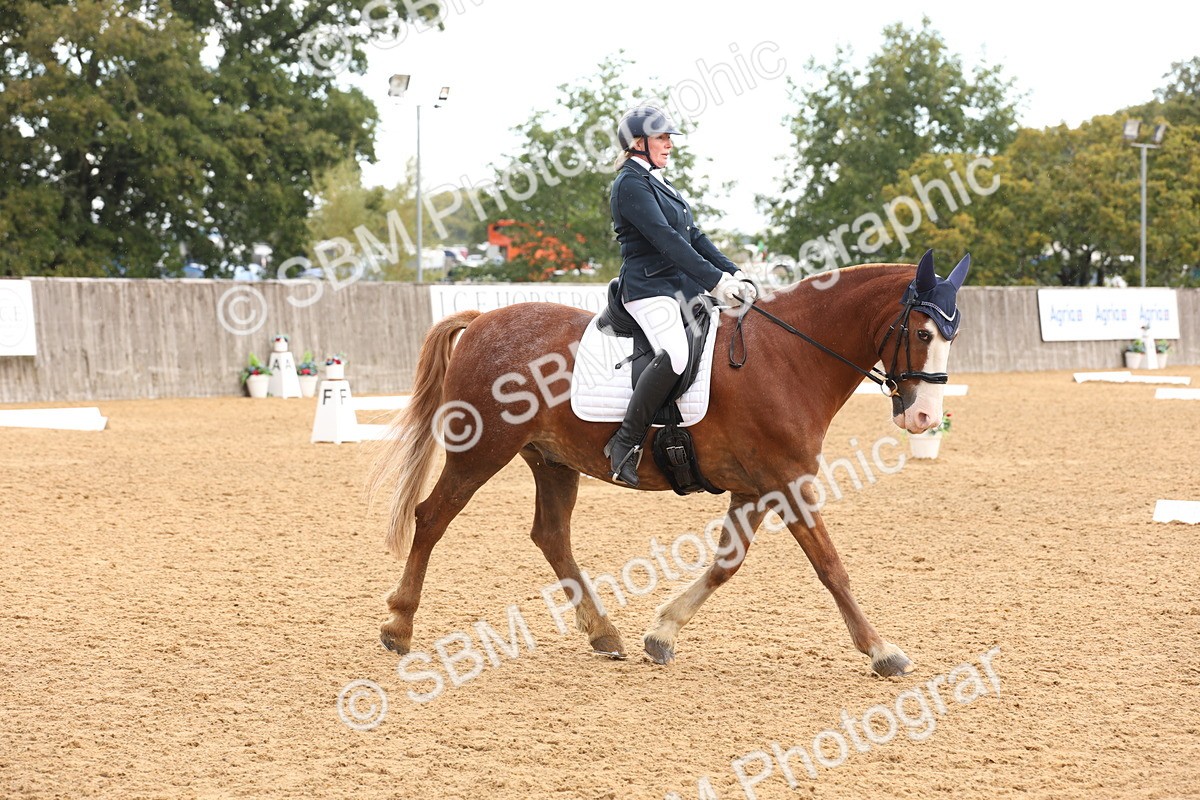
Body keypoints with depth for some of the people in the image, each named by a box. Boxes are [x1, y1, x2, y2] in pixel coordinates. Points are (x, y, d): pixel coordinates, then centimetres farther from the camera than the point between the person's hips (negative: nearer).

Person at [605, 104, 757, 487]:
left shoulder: (658, 183, 21)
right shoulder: (630, 184, -9)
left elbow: (694, 237, 19)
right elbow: (666, 239, -20)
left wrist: (734, 275, 6)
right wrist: (716, 281, -25)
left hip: (680, 288, 10)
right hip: (648, 287, -10)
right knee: (675, 353, -33)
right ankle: (625, 442, -26)